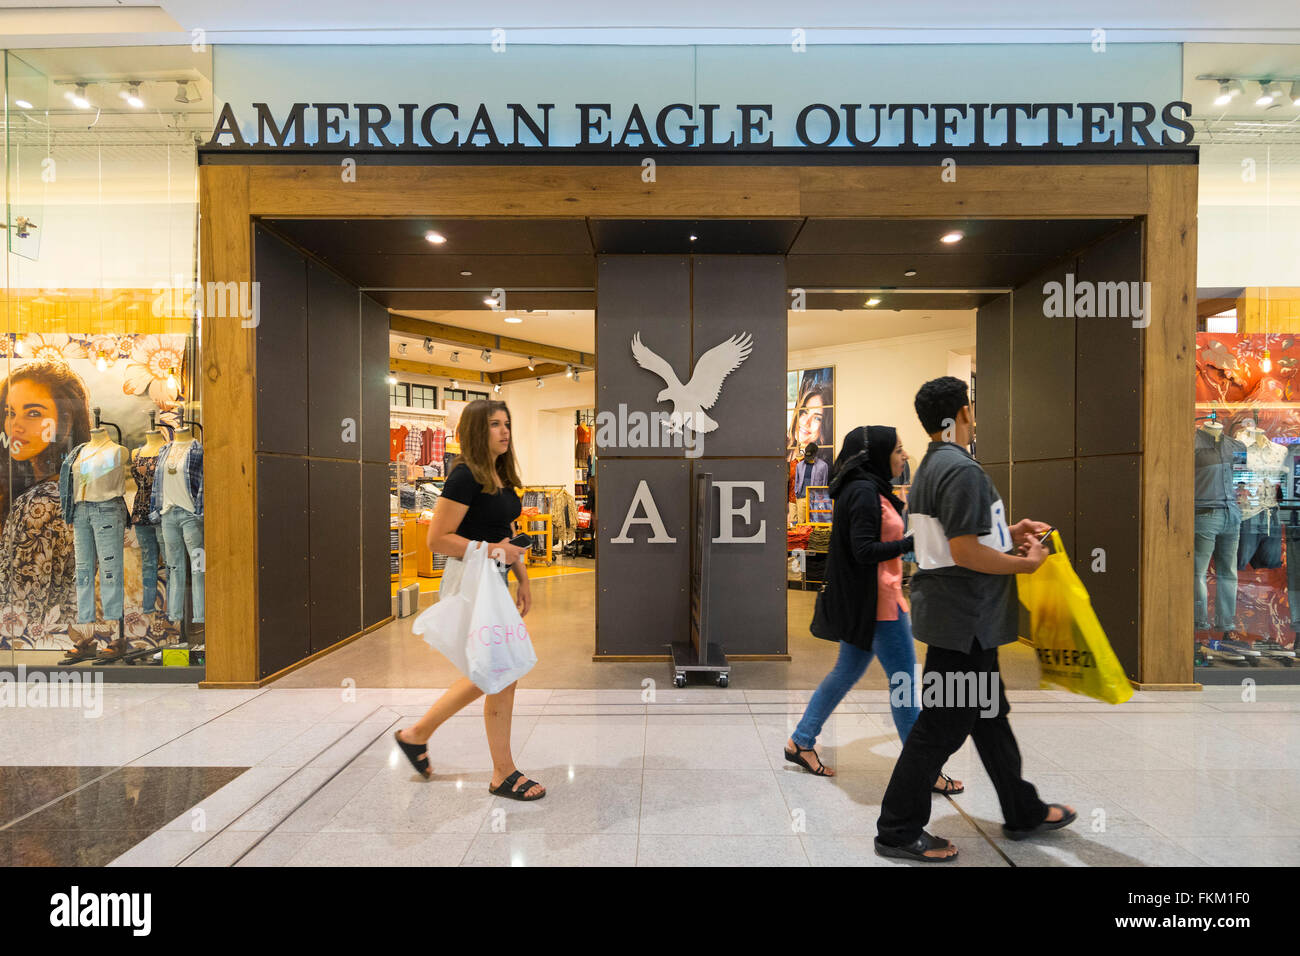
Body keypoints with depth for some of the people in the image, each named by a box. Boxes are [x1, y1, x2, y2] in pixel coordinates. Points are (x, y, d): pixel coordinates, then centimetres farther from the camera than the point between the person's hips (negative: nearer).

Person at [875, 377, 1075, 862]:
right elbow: (965, 552, -24)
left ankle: (1024, 812, 39)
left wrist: (1009, 532, 12)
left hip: (958, 616, 10)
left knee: (988, 712, 21)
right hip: (963, 618, -10)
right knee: (942, 724, 0)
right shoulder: (962, 469, -20)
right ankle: (898, 831, 14)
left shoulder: (929, 466, 12)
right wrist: (1024, 563, -10)